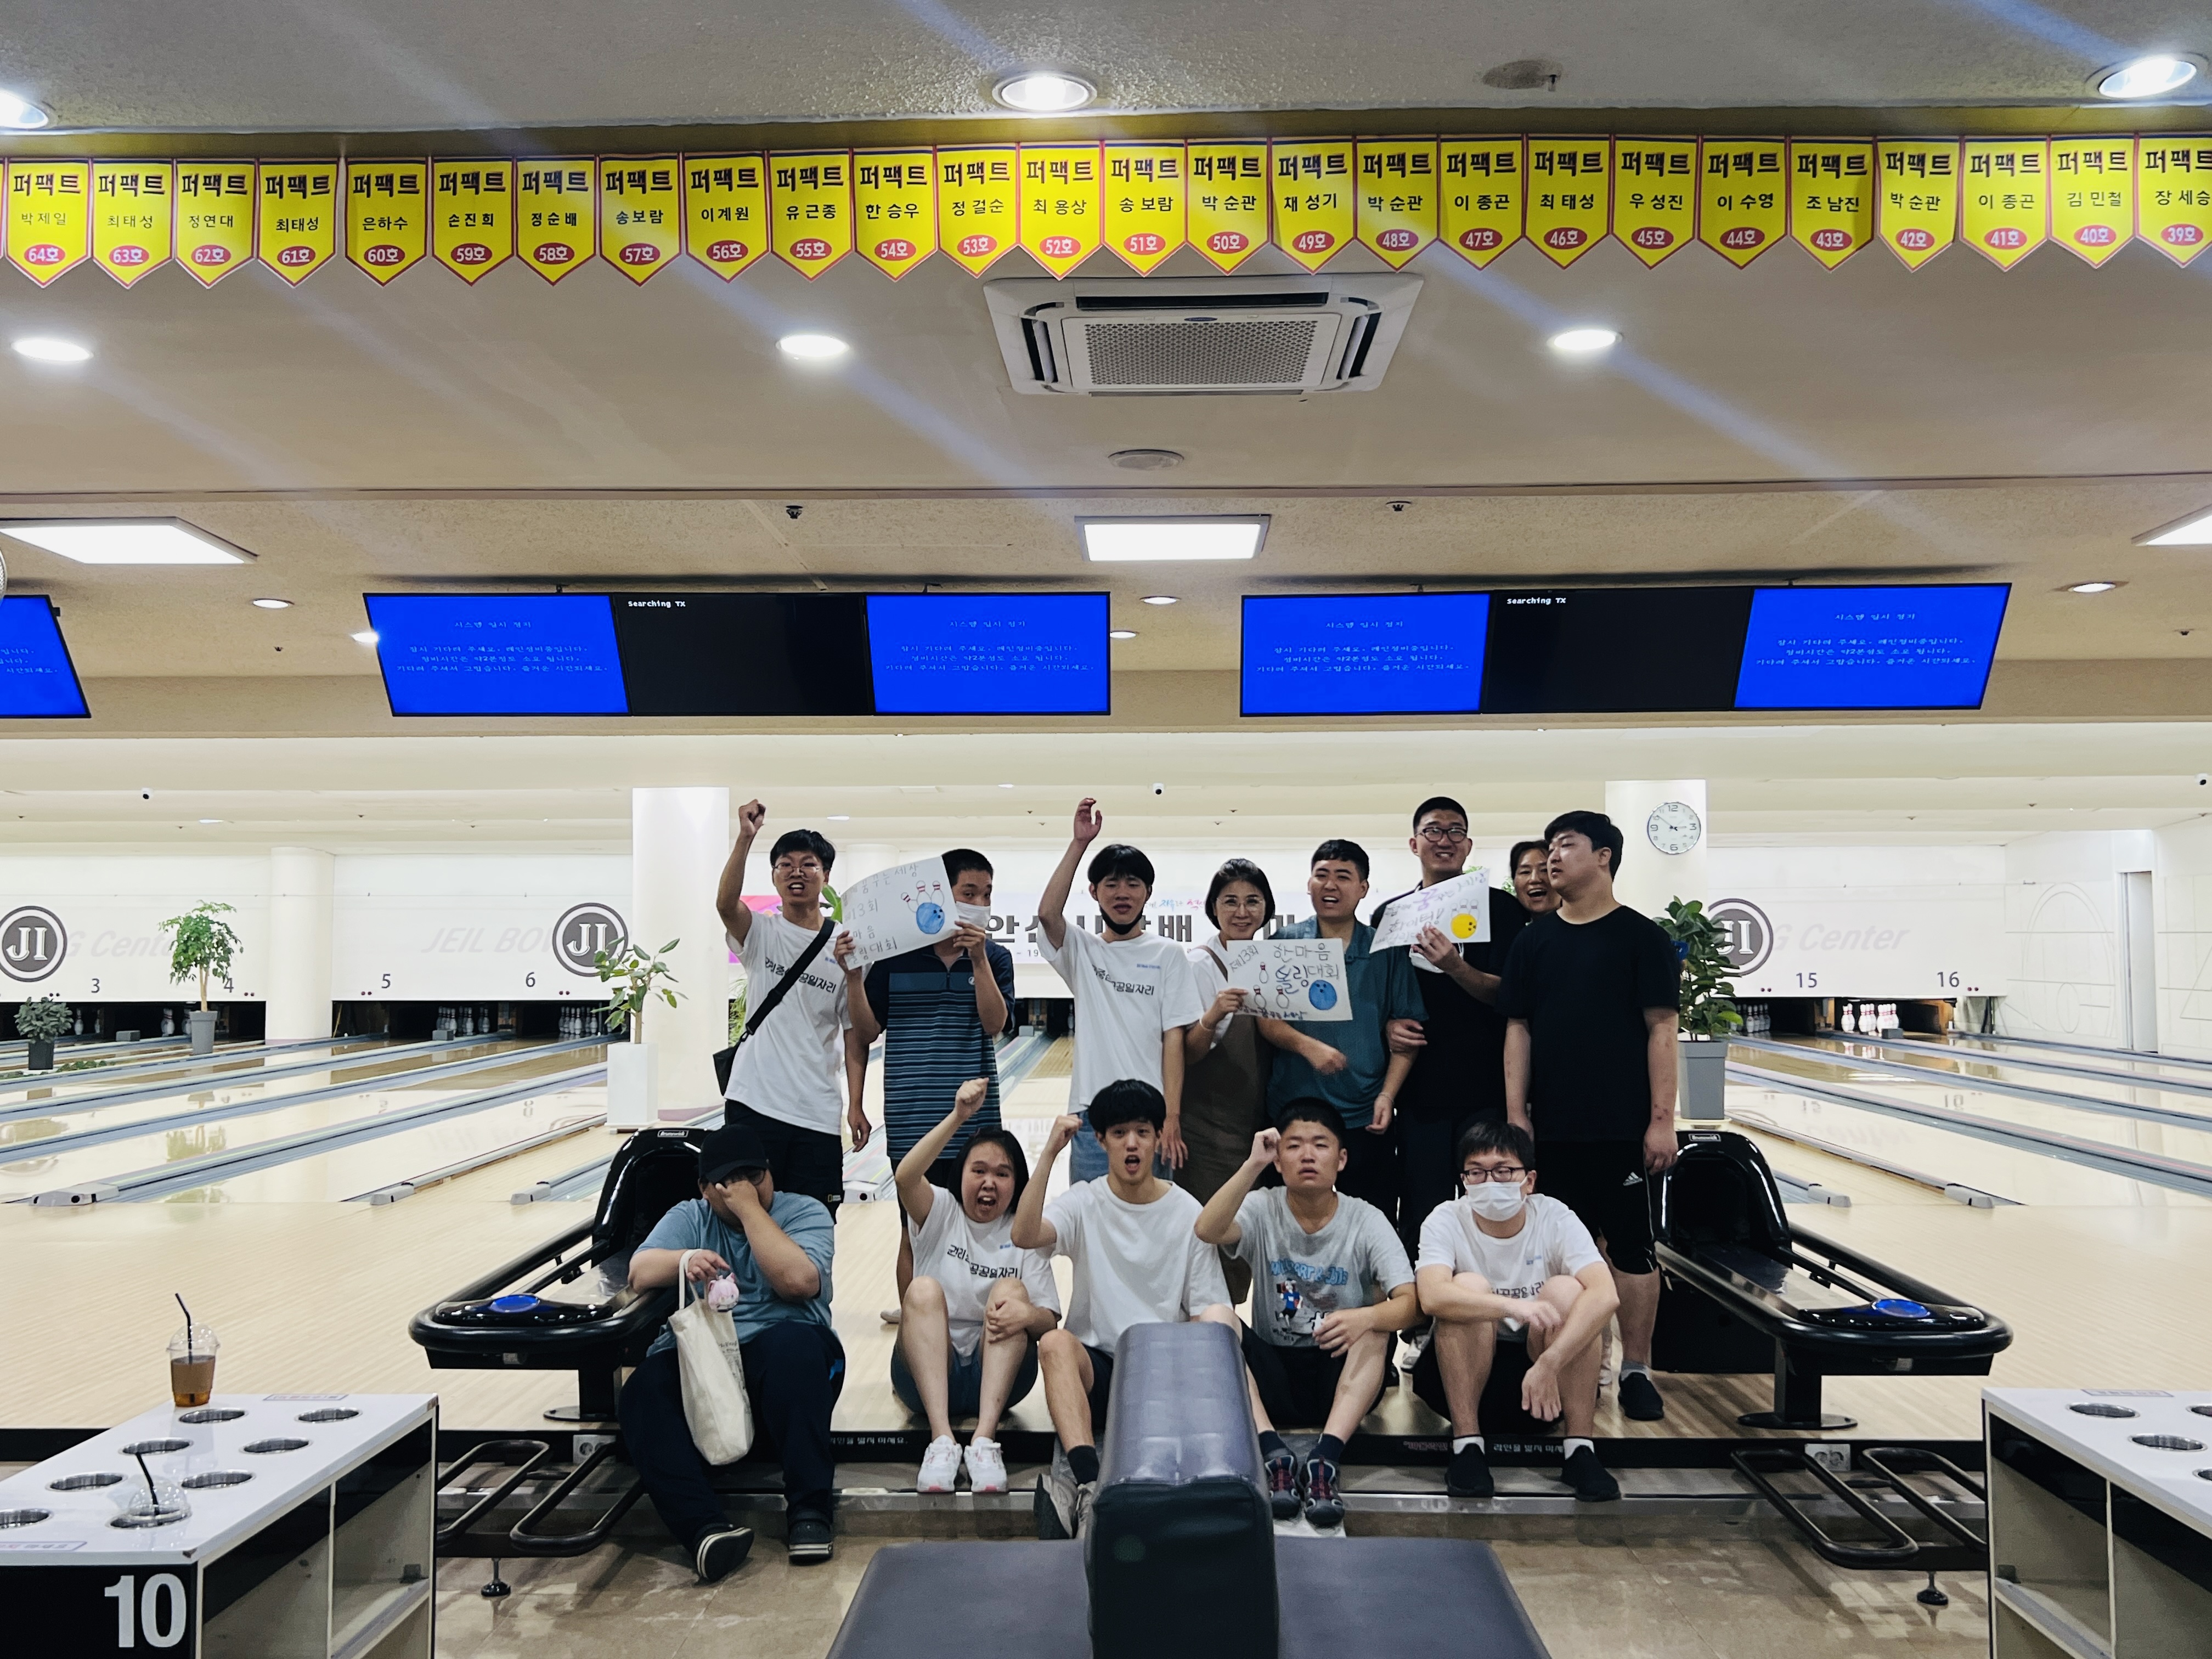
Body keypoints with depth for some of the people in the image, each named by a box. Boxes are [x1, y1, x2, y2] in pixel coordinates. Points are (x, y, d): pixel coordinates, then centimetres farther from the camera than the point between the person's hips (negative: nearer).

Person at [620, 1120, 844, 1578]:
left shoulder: (805, 1212, 7)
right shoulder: (689, 1218, 17)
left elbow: (799, 1281, -12)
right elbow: (640, 1271, -1)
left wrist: (751, 1209, -8)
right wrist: (686, 1258, -23)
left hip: (778, 1356, -2)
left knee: (795, 1346, -37)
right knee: (643, 1393, -29)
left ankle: (808, 1509, -32)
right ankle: (705, 1528, -40)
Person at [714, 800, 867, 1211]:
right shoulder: (760, 934, 2)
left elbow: (854, 1034, 4)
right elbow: (726, 903, -22)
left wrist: (855, 1106, -2)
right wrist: (745, 838, -33)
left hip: (817, 1115, 1)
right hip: (754, 1103, -1)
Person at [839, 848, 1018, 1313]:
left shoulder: (995, 958, 4)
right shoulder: (895, 955, 0)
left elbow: (995, 1024, -11)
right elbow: (866, 1034, 1)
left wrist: (978, 958, -19)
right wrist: (853, 976, -13)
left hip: (975, 1119, 1)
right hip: (912, 1121, -1)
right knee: (916, 1232, 7)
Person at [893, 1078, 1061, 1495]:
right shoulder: (940, 1214, 4)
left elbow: (1050, 1321, -4)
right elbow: (906, 1177, -21)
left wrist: (1027, 1314, -29)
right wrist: (958, 1117, -32)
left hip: (998, 1373, 1)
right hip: (931, 1371, 0)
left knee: (1011, 1290, -25)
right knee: (924, 1289, -27)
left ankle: (985, 1439, -38)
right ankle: (942, 1440, -40)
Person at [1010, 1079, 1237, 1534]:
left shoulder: (1188, 1213, 3)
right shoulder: (1085, 1202, 1)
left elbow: (1210, 1310, 3)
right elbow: (1024, 1236, -19)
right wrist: (1049, 1153, -24)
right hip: (1095, 1364, 0)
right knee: (1054, 1342, -32)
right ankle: (1089, 1484, -46)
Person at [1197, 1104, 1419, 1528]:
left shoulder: (1366, 1221, -5)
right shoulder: (1261, 1210, -3)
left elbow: (1409, 1303, -18)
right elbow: (1207, 1231, -26)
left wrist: (1366, 1318, -39)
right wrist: (1254, 1164, -33)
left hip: (1341, 1375, -1)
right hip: (1272, 1376, 1)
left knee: (1376, 1326, -29)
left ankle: (1325, 1460, -38)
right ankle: (1274, 1454, -34)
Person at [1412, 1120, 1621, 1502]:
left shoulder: (1555, 1219, -10)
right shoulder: (1445, 1221, -12)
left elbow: (1605, 1295, -27)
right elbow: (1432, 1297, -32)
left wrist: (1548, 1364, -38)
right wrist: (1512, 1306, -48)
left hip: (1547, 1374, 1)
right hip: (1461, 1373, -1)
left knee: (1566, 1290, -25)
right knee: (1470, 1287, -28)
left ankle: (1580, 1449, -23)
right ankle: (1467, 1445, -24)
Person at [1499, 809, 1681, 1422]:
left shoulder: (1642, 938, -3)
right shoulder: (1534, 941, 8)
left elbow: (1662, 1029, -6)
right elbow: (1519, 1028, 8)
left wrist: (1662, 1119, -11)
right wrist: (1516, 1111, 2)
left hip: (1623, 1127, -3)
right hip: (1554, 1127, 4)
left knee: (1632, 1249, 4)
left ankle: (1636, 1372, 14)